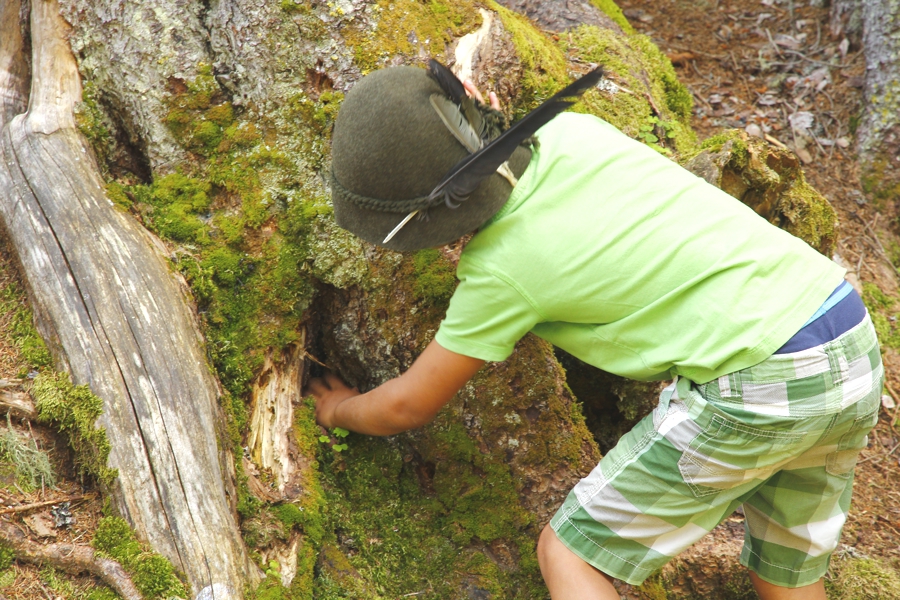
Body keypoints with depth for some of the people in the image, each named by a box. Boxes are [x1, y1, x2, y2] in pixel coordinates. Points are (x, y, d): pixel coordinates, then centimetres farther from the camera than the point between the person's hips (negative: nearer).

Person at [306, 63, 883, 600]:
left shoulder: (498, 269, -11)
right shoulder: (570, 129, 5)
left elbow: (408, 406, 6)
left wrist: (341, 410, 27)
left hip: (759, 387, -8)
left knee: (570, 552, 5)